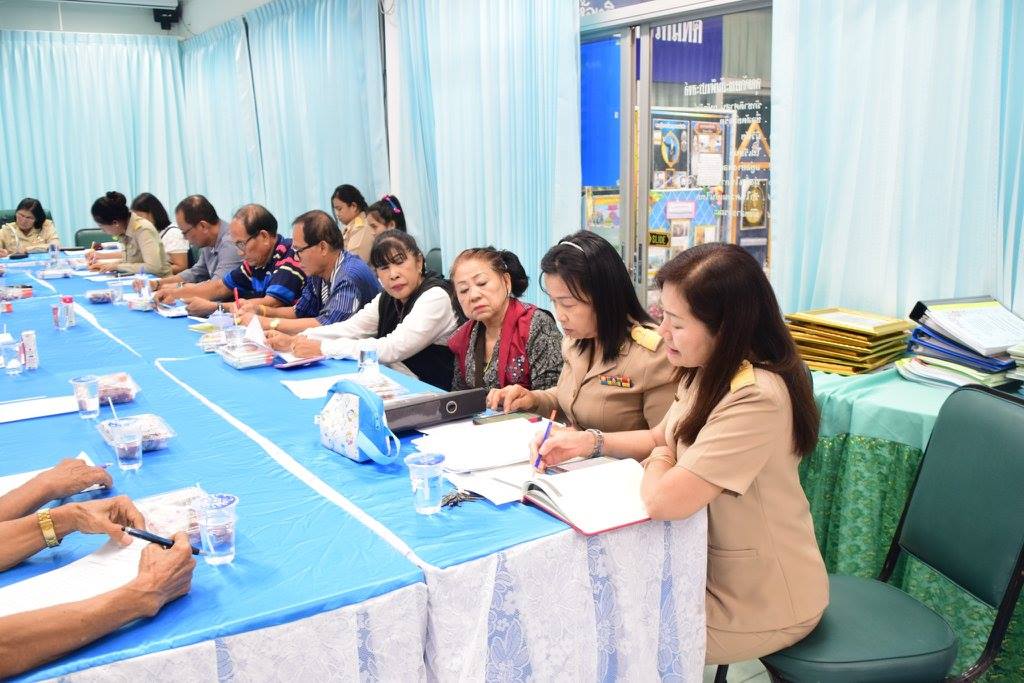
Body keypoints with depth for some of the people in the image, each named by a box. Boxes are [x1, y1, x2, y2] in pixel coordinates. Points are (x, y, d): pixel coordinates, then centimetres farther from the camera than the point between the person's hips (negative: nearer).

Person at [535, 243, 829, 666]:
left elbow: (663, 500, -34)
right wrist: (588, 442, -1)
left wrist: (657, 462, -11)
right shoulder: (709, 374, -2)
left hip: (760, 605, -7)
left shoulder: (756, 399, -32)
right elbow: (664, 439, 14)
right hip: (715, 567, 8)